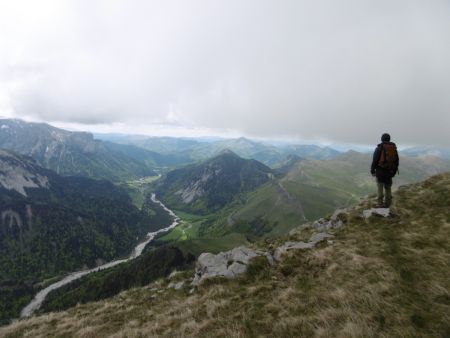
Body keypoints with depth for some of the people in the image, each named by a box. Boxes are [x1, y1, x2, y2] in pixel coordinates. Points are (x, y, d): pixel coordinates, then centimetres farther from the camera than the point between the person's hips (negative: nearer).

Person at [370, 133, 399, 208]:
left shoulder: (379, 148, -8)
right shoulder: (394, 148, 8)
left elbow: (375, 160, -10)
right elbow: (396, 160, 12)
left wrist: (372, 170, -2)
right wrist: (394, 171, 21)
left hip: (380, 170, -4)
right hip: (390, 171, 4)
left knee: (380, 187, 0)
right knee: (388, 187, 13)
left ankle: (380, 204, -2)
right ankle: (387, 204, 16)